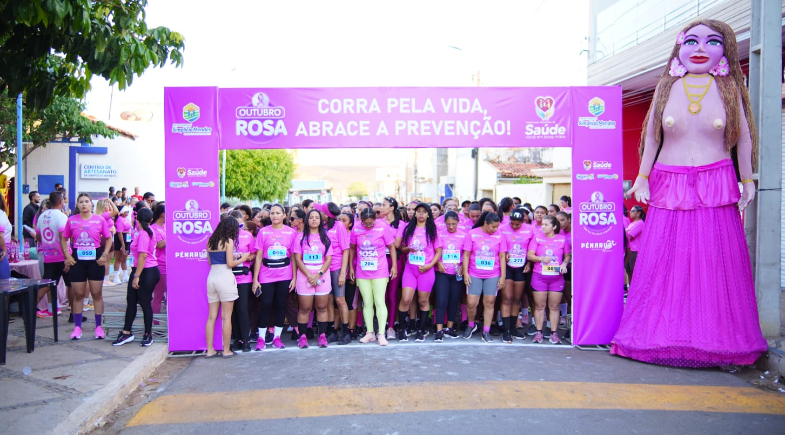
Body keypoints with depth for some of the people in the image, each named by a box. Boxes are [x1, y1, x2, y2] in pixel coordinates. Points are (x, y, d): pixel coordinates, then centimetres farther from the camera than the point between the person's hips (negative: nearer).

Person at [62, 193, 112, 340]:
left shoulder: (99, 220, -2)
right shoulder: (71, 220, 1)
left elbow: (109, 238, 5)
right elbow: (64, 239, 9)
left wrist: (105, 255, -5)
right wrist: (67, 256, -2)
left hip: (95, 260, -1)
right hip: (77, 260, 1)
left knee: (97, 294, 4)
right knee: (78, 295, 6)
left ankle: (98, 327, 13)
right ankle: (77, 327, 15)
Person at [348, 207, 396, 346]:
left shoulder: (383, 227, -8)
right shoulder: (356, 229, -2)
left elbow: (391, 247, -2)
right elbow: (352, 248, 9)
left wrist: (394, 265, -4)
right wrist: (351, 267, 10)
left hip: (380, 272, -3)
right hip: (362, 272, 3)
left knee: (379, 302, -4)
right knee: (367, 303, 7)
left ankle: (381, 334, 0)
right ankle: (370, 333, 15)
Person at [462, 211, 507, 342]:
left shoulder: (499, 236, 1)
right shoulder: (472, 234, -3)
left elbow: (502, 257, 4)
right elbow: (466, 254, -1)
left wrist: (503, 276, 2)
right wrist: (465, 273, -5)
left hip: (493, 275, 1)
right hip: (474, 275, -1)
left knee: (489, 302, 2)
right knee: (471, 303, -3)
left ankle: (486, 332, 12)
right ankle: (471, 325, 23)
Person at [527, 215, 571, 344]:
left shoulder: (562, 239, 3)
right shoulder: (537, 237, 2)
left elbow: (567, 255, 13)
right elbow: (529, 255, -2)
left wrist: (564, 264, -7)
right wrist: (542, 258, -18)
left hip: (556, 277, 0)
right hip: (539, 276, 0)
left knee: (554, 306, 5)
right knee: (539, 305, 4)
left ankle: (554, 333, 12)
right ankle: (539, 332, 11)